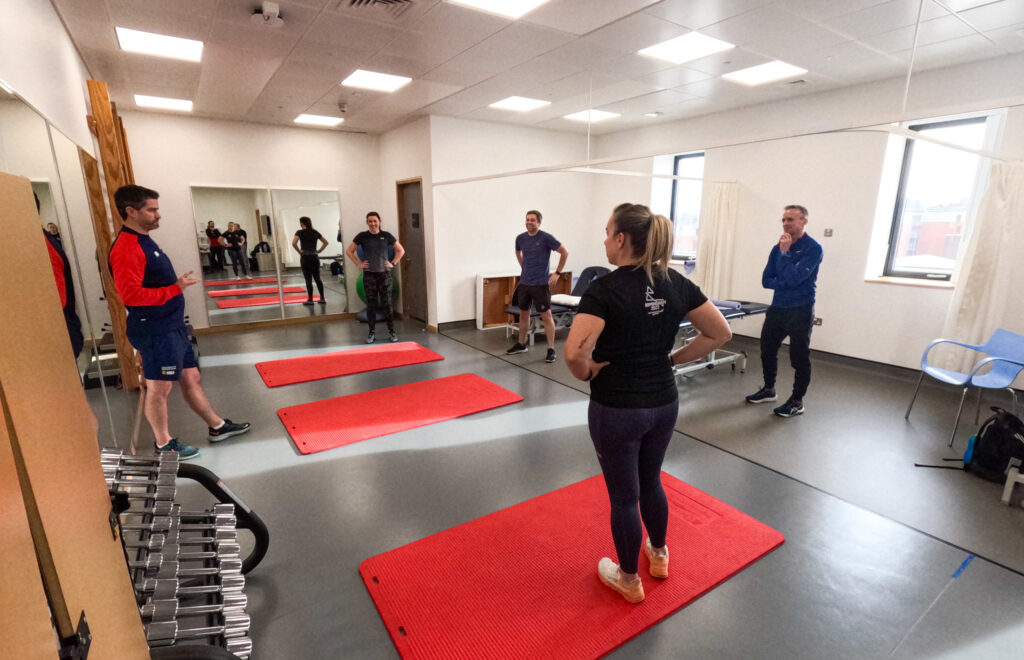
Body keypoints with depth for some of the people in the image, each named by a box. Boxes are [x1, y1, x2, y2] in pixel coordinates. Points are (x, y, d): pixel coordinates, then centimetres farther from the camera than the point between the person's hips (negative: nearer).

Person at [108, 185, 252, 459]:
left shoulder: (144, 240, 13)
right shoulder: (126, 248, -18)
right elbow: (130, 294, -26)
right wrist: (176, 288, -24)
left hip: (173, 326, 10)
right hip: (155, 332, -10)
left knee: (191, 378, 15)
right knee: (159, 388, 4)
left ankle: (218, 426, 26)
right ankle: (163, 444, 19)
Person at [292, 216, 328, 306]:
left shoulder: (300, 232, -6)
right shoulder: (315, 232, 9)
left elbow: (294, 243, -20)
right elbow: (325, 242, 15)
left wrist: (299, 251, -6)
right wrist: (319, 251, 11)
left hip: (305, 257, -4)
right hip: (315, 257, 4)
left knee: (308, 279, -1)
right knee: (317, 278, 9)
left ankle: (310, 300, 2)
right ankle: (322, 299, 9)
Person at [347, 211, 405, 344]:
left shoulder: (386, 236, 2)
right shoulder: (362, 236, 1)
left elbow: (401, 250, 9)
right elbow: (349, 251, 8)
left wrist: (393, 263, 1)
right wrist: (359, 264, 0)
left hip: (384, 274, 0)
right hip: (369, 275, 0)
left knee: (387, 304, 1)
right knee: (371, 304, 5)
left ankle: (391, 332, 10)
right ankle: (371, 333, 14)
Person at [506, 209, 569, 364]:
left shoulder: (546, 238, -11)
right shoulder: (520, 238, 4)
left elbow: (565, 252, -7)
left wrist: (557, 273, -8)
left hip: (541, 283, -5)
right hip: (524, 282, 6)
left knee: (546, 316, -5)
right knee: (523, 313, 14)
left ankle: (551, 350, 1)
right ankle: (521, 345, 28)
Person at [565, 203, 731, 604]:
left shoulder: (605, 289, -20)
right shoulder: (676, 283, -2)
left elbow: (574, 352, -32)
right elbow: (720, 333, 3)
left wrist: (588, 373, -12)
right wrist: (672, 360, 6)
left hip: (616, 409, -6)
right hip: (664, 404, 6)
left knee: (623, 496, 13)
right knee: (650, 482, 27)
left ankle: (629, 580, 35)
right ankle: (659, 555, 49)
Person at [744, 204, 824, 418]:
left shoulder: (813, 248, -11)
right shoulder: (778, 248, 7)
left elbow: (794, 277, -22)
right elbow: (766, 280, 4)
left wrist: (785, 252, -14)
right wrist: (785, 284, -13)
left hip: (800, 312, -6)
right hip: (777, 308, 6)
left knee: (799, 357, 3)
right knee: (767, 350, 13)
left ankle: (797, 402, 16)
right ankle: (768, 389, 31)